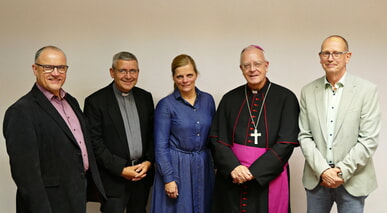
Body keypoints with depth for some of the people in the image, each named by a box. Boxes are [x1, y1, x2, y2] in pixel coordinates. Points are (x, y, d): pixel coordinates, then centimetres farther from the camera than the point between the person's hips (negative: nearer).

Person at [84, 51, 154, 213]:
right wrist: (121, 169, -14)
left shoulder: (145, 97, 7)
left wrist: (148, 162, -4)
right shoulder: (95, 101, -8)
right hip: (113, 178, -4)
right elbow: (95, 143, -11)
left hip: (142, 174, 5)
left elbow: (152, 134, 10)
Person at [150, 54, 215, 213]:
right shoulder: (166, 105, -7)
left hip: (203, 167, 4)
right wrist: (168, 178, -12)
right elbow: (160, 146, -8)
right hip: (176, 167, -3)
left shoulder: (207, 100, 4)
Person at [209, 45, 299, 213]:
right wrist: (233, 167, -15)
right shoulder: (230, 99, 5)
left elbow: (286, 142, -9)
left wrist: (254, 171, -14)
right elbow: (217, 139, 2)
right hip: (231, 180, 2)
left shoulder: (285, 98, -3)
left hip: (269, 179, -2)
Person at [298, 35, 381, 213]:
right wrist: (322, 170, -10)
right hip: (316, 178, 2)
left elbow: (369, 140, -8)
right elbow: (305, 136, 1)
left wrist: (342, 171, -12)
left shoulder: (367, 90, -4)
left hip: (352, 181, -2)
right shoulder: (308, 92, 3)